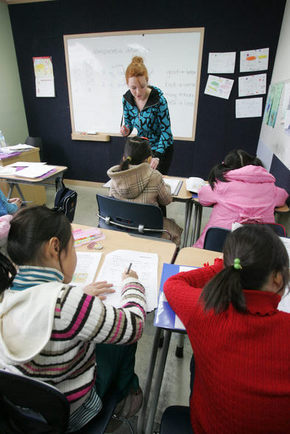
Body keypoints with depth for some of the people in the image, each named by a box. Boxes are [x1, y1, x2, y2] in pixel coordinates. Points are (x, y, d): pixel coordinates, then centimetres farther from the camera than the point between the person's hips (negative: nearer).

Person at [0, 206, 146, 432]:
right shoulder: (67, 303, -38)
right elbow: (134, 325, -25)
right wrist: (132, 283, -8)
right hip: (70, 416, -5)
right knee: (124, 335, 12)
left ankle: (123, 389, 41)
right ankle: (126, 394, 39)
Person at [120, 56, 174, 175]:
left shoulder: (158, 99, -23)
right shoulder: (127, 99, -9)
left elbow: (166, 130, -21)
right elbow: (128, 123, 5)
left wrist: (157, 155, -32)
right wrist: (126, 131, -20)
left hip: (162, 148, -4)